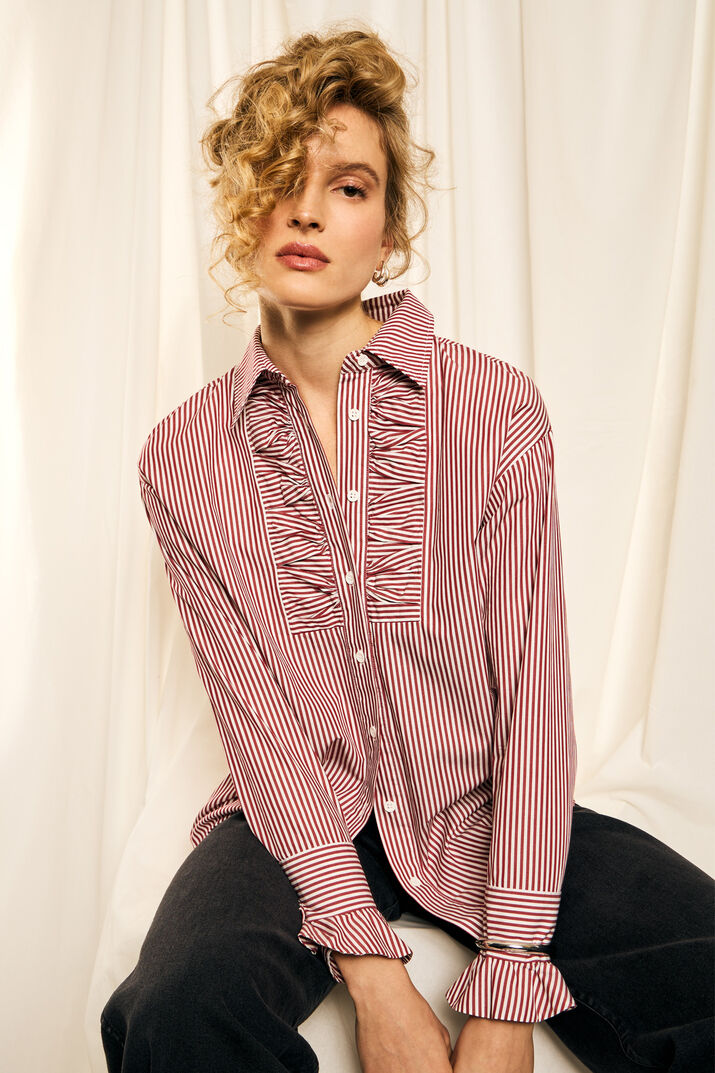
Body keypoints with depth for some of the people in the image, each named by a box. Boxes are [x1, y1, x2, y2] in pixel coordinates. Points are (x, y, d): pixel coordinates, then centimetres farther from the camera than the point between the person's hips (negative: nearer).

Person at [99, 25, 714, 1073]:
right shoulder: (182, 457, -3)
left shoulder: (498, 407, -7)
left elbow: (534, 691, -11)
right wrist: (373, 975, -17)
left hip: (486, 808, 1)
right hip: (297, 820, 0)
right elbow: (255, 714, -8)